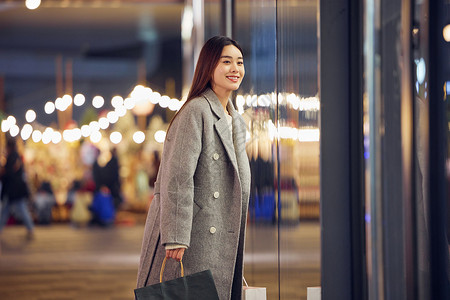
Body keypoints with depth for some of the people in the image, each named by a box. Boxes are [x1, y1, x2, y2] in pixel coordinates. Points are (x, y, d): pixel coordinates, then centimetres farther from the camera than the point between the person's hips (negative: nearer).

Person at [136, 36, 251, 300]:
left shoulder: (237, 122, 16)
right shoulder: (196, 112, -12)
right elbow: (177, 177, -18)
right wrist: (176, 236, -24)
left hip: (221, 236, 8)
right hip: (194, 236, -8)